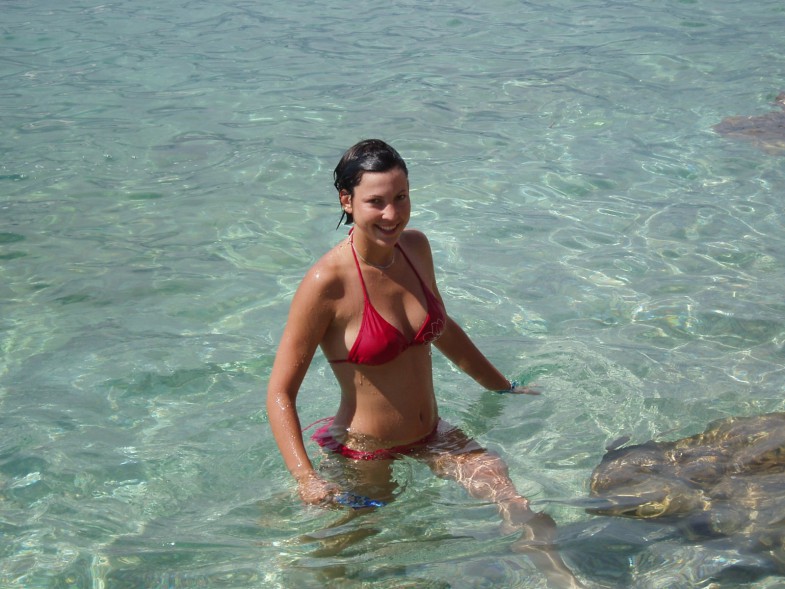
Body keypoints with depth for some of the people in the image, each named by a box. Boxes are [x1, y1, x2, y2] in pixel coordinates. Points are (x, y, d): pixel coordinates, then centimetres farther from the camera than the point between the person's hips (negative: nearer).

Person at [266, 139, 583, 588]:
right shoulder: (327, 283, -22)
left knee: (510, 495, -16)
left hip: (432, 436, 4)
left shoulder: (415, 247, -2)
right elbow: (280, 392, -18)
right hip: (366, 454, -4)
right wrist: (306, 478, -30)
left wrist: (504, 388, 27)